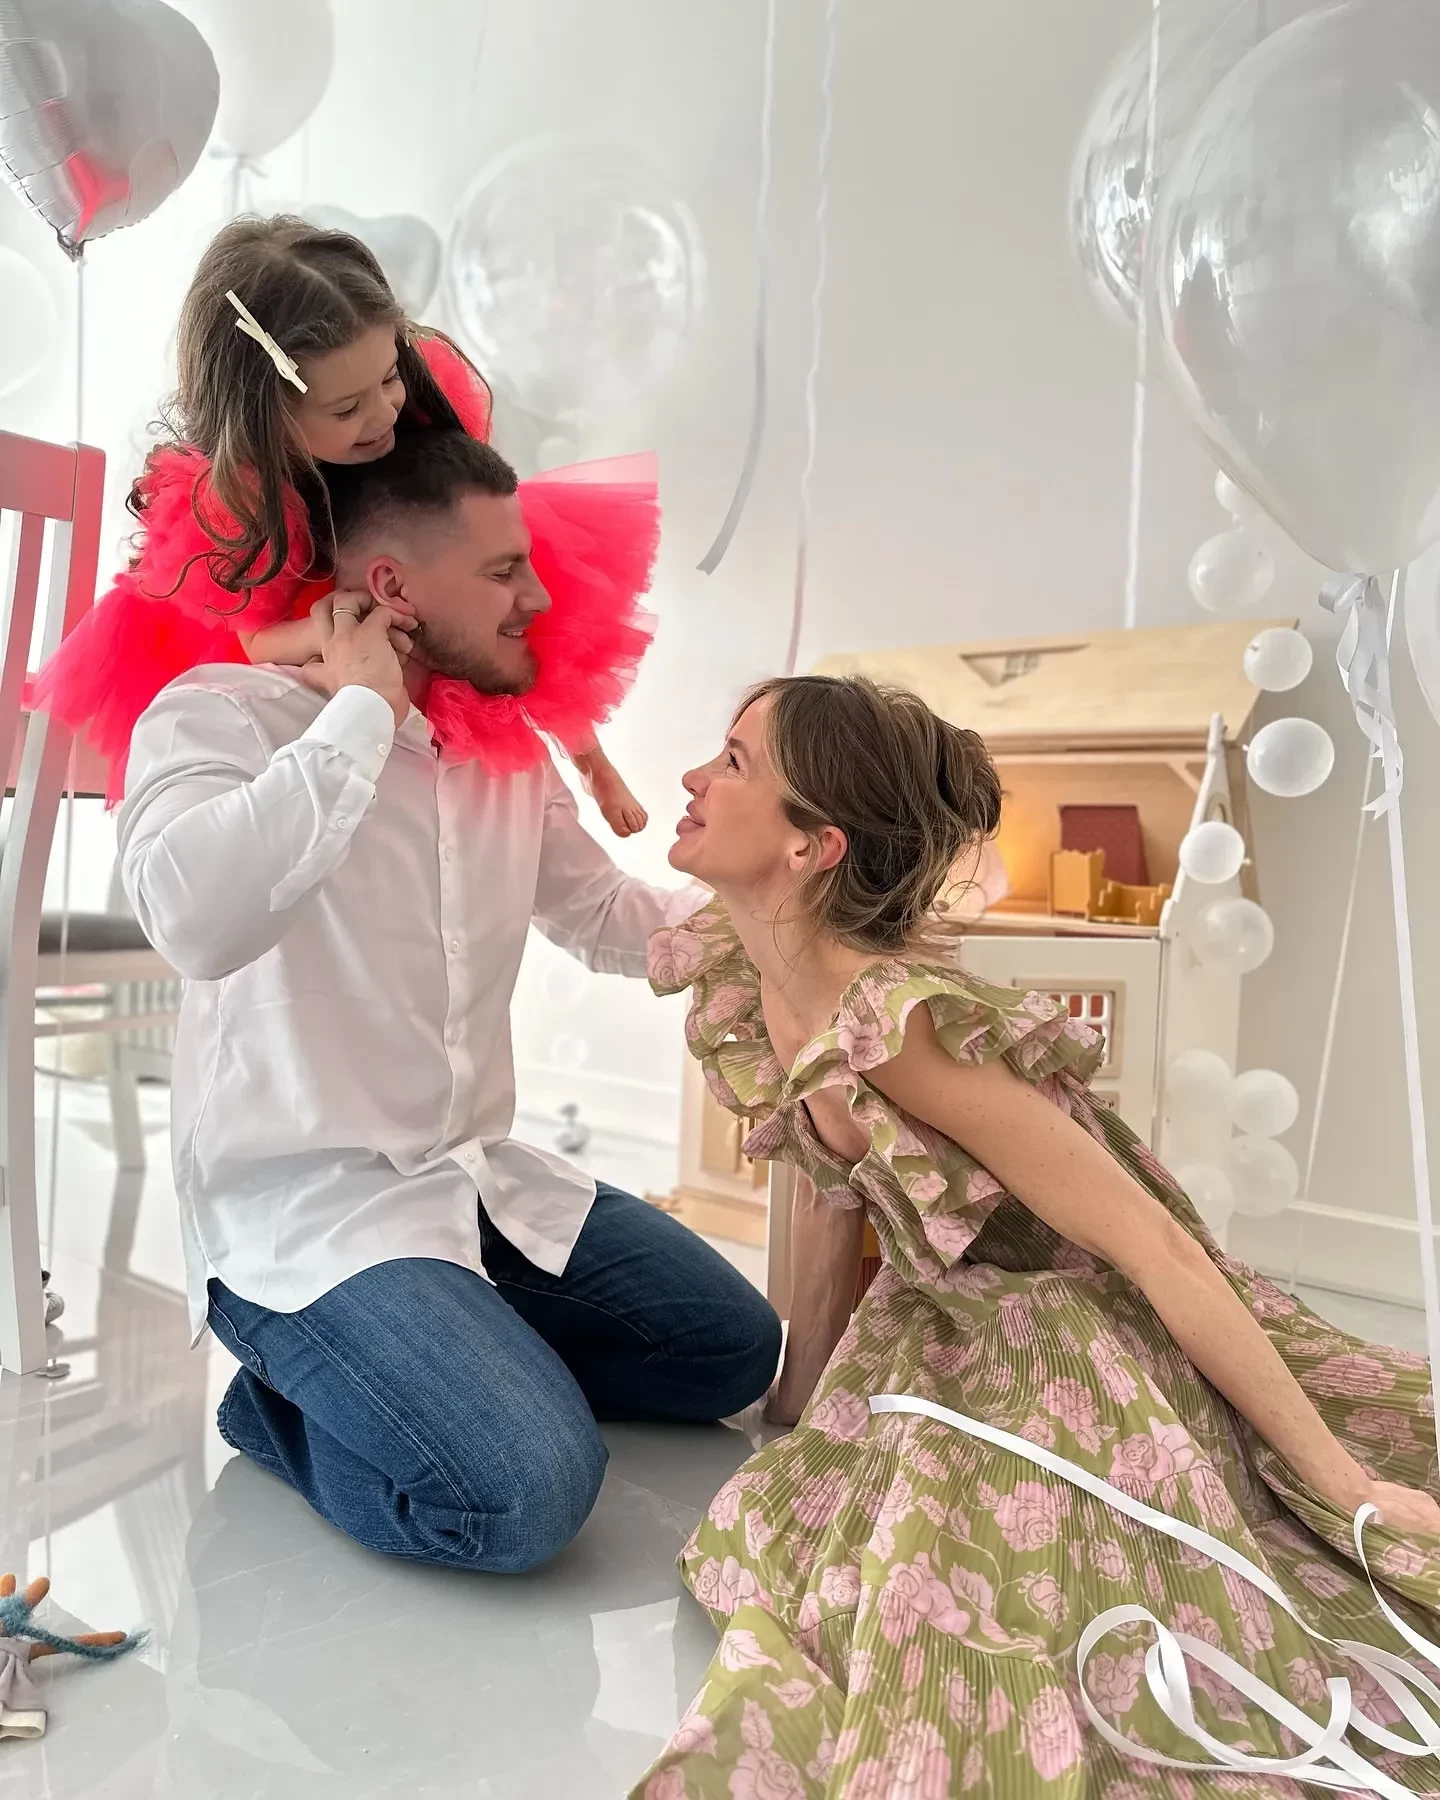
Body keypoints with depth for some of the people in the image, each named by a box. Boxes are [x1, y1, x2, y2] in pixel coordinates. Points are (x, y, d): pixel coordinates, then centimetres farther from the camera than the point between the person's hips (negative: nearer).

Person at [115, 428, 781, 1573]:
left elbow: (611, 918, 18)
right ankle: (291, 1405, 2)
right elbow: (196, 918, -35)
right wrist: (364, 709, -24)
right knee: (527, 1491, -25)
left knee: (735, 1347, 11)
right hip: (302, 1209, -7)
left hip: (486, 1177, 8)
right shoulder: (219, 716, -13)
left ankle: (448, 1355, 13)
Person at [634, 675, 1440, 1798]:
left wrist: (1340, 1483, -20)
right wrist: (800, 1399, 14)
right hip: (939, 1339, 7)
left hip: (1082, 1353, -7)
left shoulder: (899, 1023, -33)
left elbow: (1152, 1241, -27)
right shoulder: (733, 984, -9)